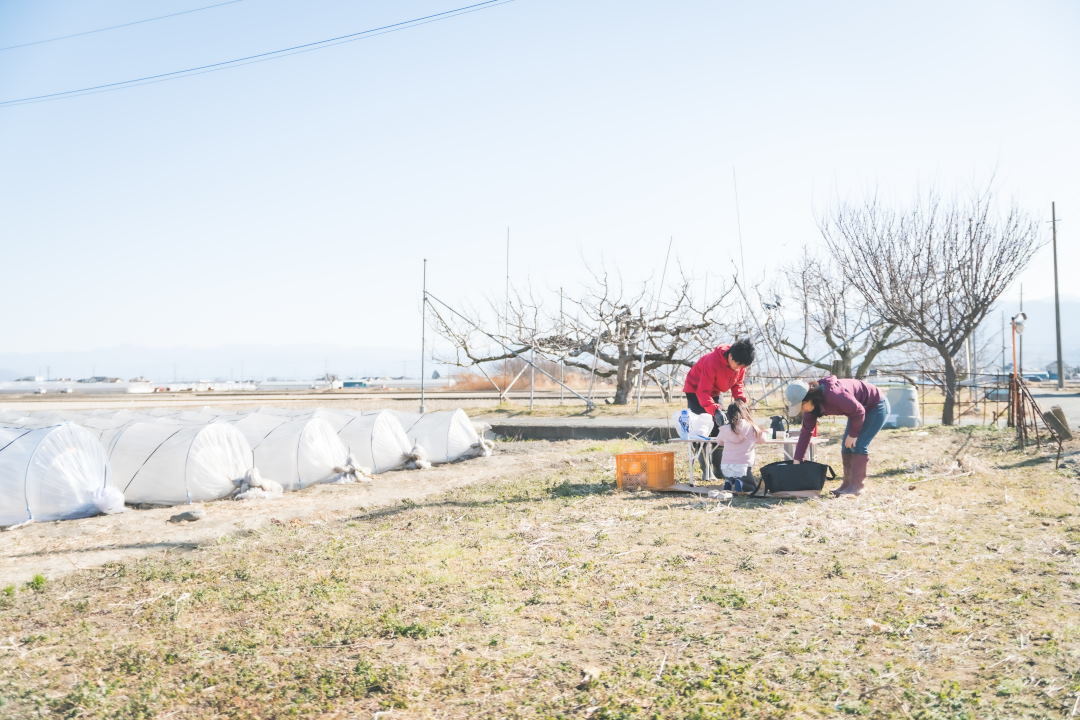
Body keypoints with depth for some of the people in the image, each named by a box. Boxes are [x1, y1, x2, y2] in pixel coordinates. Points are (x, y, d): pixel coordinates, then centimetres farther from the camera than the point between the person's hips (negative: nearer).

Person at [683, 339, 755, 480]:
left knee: (718, 429, 2)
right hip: (696, 390, -7)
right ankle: (706, 470, -9)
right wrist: (715, 410, -49)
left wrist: (740, 399, -22)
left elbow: (737, 383, -2)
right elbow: (703, 392, -37)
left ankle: (719, 469, 5)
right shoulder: (712, 362, -37)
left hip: (714, 392, 7)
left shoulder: (741, 363, -16)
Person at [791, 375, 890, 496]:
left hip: (877, 406, -8)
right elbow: (806, 431, -5)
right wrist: (797, 460, -6)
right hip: (862, 408, 8)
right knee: (847, 446, 3)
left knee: (858, 445, -15)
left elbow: (859, 411, -27)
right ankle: (848, 484, 9)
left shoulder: (833, 395, -38)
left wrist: (853, 434, -16)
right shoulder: (812, 405, -11)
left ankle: (856, 486, -10)